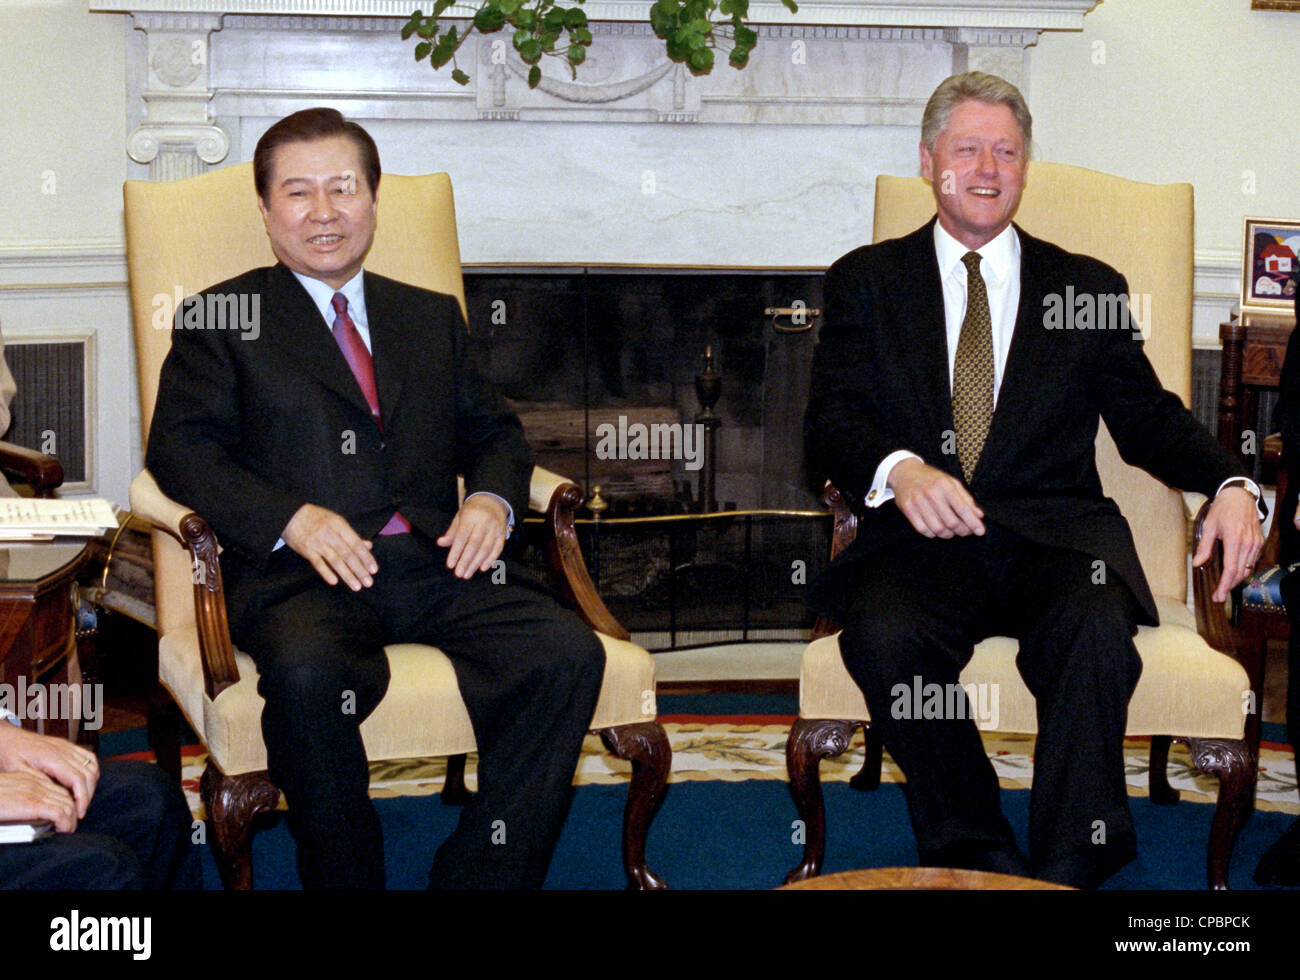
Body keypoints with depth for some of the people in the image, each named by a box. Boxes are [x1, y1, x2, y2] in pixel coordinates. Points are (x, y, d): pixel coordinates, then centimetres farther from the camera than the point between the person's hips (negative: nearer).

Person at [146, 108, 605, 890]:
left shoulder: (432, 317, 27)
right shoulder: (222, 321, 13)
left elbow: (493, 429, 25)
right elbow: (181, 449, 1)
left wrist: (491, 500, 0)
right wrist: (290, 518, -16)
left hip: (435, 563, 4)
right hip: (302, 575, -3)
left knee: (569, 654, -23)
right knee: (308, 673, -37)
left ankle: (482, 877, -15)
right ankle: (345, 881, -16)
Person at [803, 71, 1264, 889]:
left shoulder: (1088, 287, 19)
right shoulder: (867, 282, 14)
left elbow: (1147, 416, 13)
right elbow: (831, 420, 2)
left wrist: (1230, 485, -8)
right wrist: (898, 469, -21)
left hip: (1053, 536, 1)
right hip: (921, 543, 0)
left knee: (1096, 630, -33)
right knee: (886, 635, -33)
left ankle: (1066, 873, -25)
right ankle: (980, 862, -17)